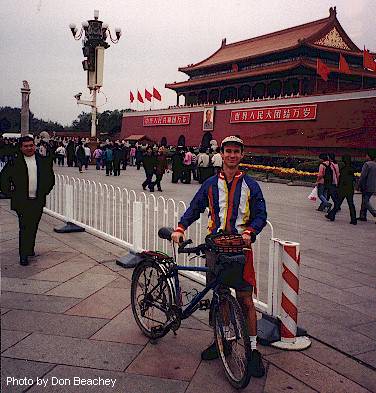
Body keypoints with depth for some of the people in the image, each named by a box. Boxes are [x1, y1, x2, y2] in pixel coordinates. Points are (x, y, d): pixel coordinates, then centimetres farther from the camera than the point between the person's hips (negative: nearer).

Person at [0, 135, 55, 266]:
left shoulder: (44, 161, 5)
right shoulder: (14, 162, -5)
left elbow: (51, 178, 17)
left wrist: (45, 191, 10)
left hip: (38, 201, 3)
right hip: (22, 202, -3)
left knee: (33, 227, 13)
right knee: (24, 228, -4)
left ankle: (30, 249, 31)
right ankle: (23, 256, 4)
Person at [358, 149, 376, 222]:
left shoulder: (367, 164, -14)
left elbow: (363, 176, -18)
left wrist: (359, 185, -9)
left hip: (367, 187, -8)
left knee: (366, 202, -3)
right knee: (365, 201, 15)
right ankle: (362, 216, 20)